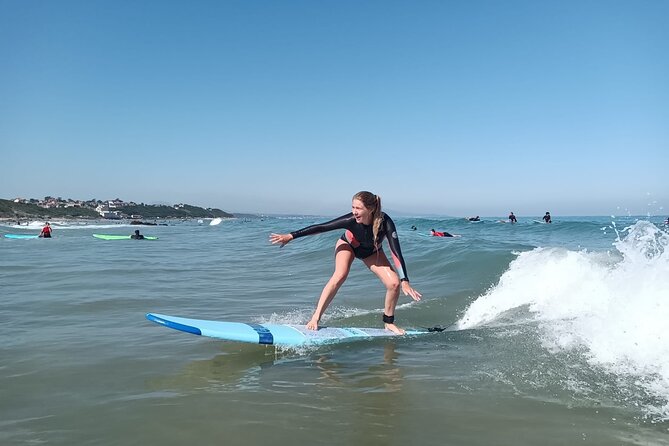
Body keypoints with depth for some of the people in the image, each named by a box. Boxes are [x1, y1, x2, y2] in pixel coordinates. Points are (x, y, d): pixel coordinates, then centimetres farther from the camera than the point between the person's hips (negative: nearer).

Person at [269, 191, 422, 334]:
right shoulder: (350, 220, -36)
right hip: (348, 245, -1)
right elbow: (320, 227, -30)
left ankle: (389, 322, 8)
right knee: (340, 276, -30)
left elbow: (396, 253, -39)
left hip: (372, 252, 2)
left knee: (394, 283, -14)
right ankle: (315, 318, -24)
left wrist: (405, 281, -47)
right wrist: (290, 236, -28)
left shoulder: (385, 222, -37)